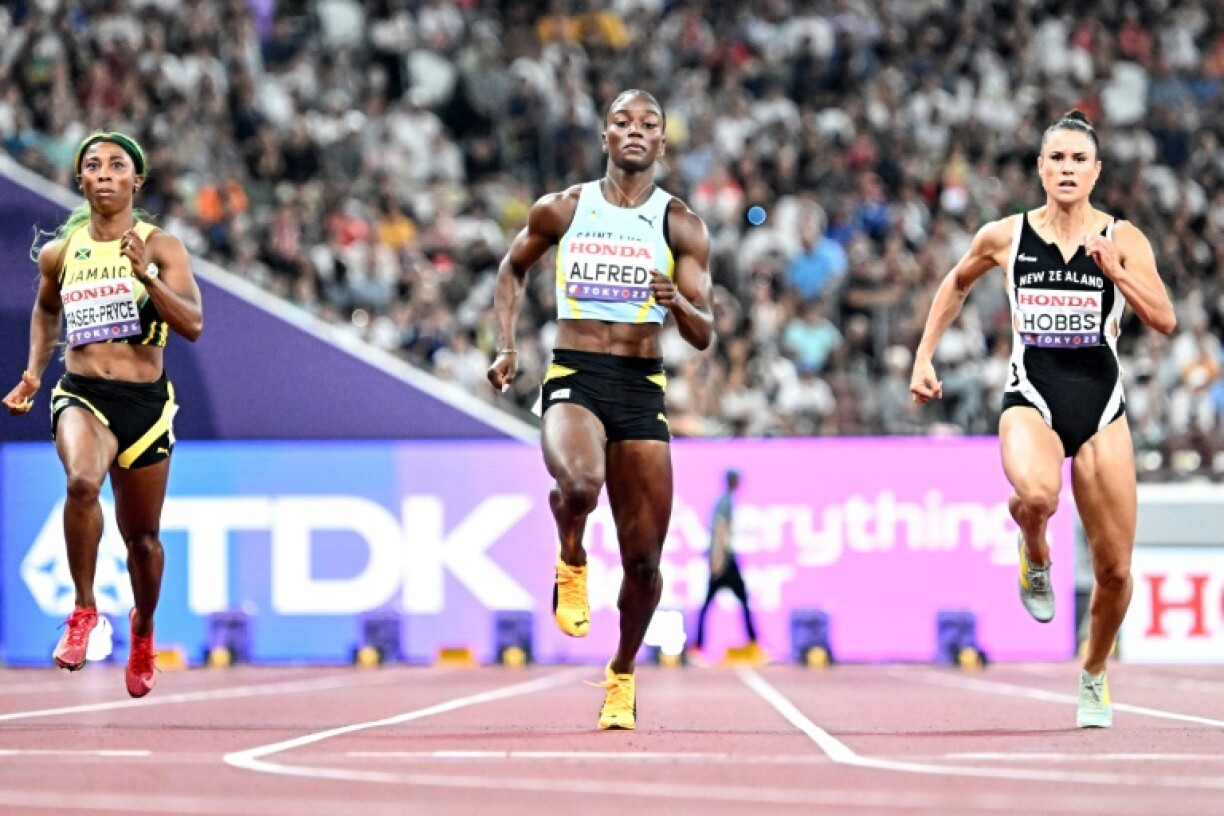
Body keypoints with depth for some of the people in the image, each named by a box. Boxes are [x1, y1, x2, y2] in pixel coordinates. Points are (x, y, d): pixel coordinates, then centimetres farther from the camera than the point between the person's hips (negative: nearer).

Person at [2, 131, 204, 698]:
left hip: (145, 402, 0)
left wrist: (145, 273, -24)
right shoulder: (59, 252, 6)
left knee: (142, 535, 12)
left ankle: (143, 628, 41)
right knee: (81, 482, -33)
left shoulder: (161, 247, -3)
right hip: (81, 395, 0)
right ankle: (83, 610, -17)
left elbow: (193, 325, -14)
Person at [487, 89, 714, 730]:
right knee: (579, 483, -35)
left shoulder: (680, 226, 4)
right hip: (573, 380, -1)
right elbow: (513, 268, 24)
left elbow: (703, 337, 1)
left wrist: (677, 301, -21)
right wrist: (506, 345, 11)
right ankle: (571, 560, 0)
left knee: (643, 559, 2)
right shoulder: (561, 211, 5)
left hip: (643, 389, 1)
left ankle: (622, 674, 28)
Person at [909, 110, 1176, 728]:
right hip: (1032, 397, -1)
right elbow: (956, 283, 24)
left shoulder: (1123, 240, 2)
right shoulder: (1004, 237, 5)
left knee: (1115, 569, 1)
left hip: (1101, 404, 1)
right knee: (1035, 494, -37)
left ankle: (1093, 675, 29)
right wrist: (924, 357, 19)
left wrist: (1115, 272, -19)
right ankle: (1034, 555, 0)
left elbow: (1165, 320, -7)